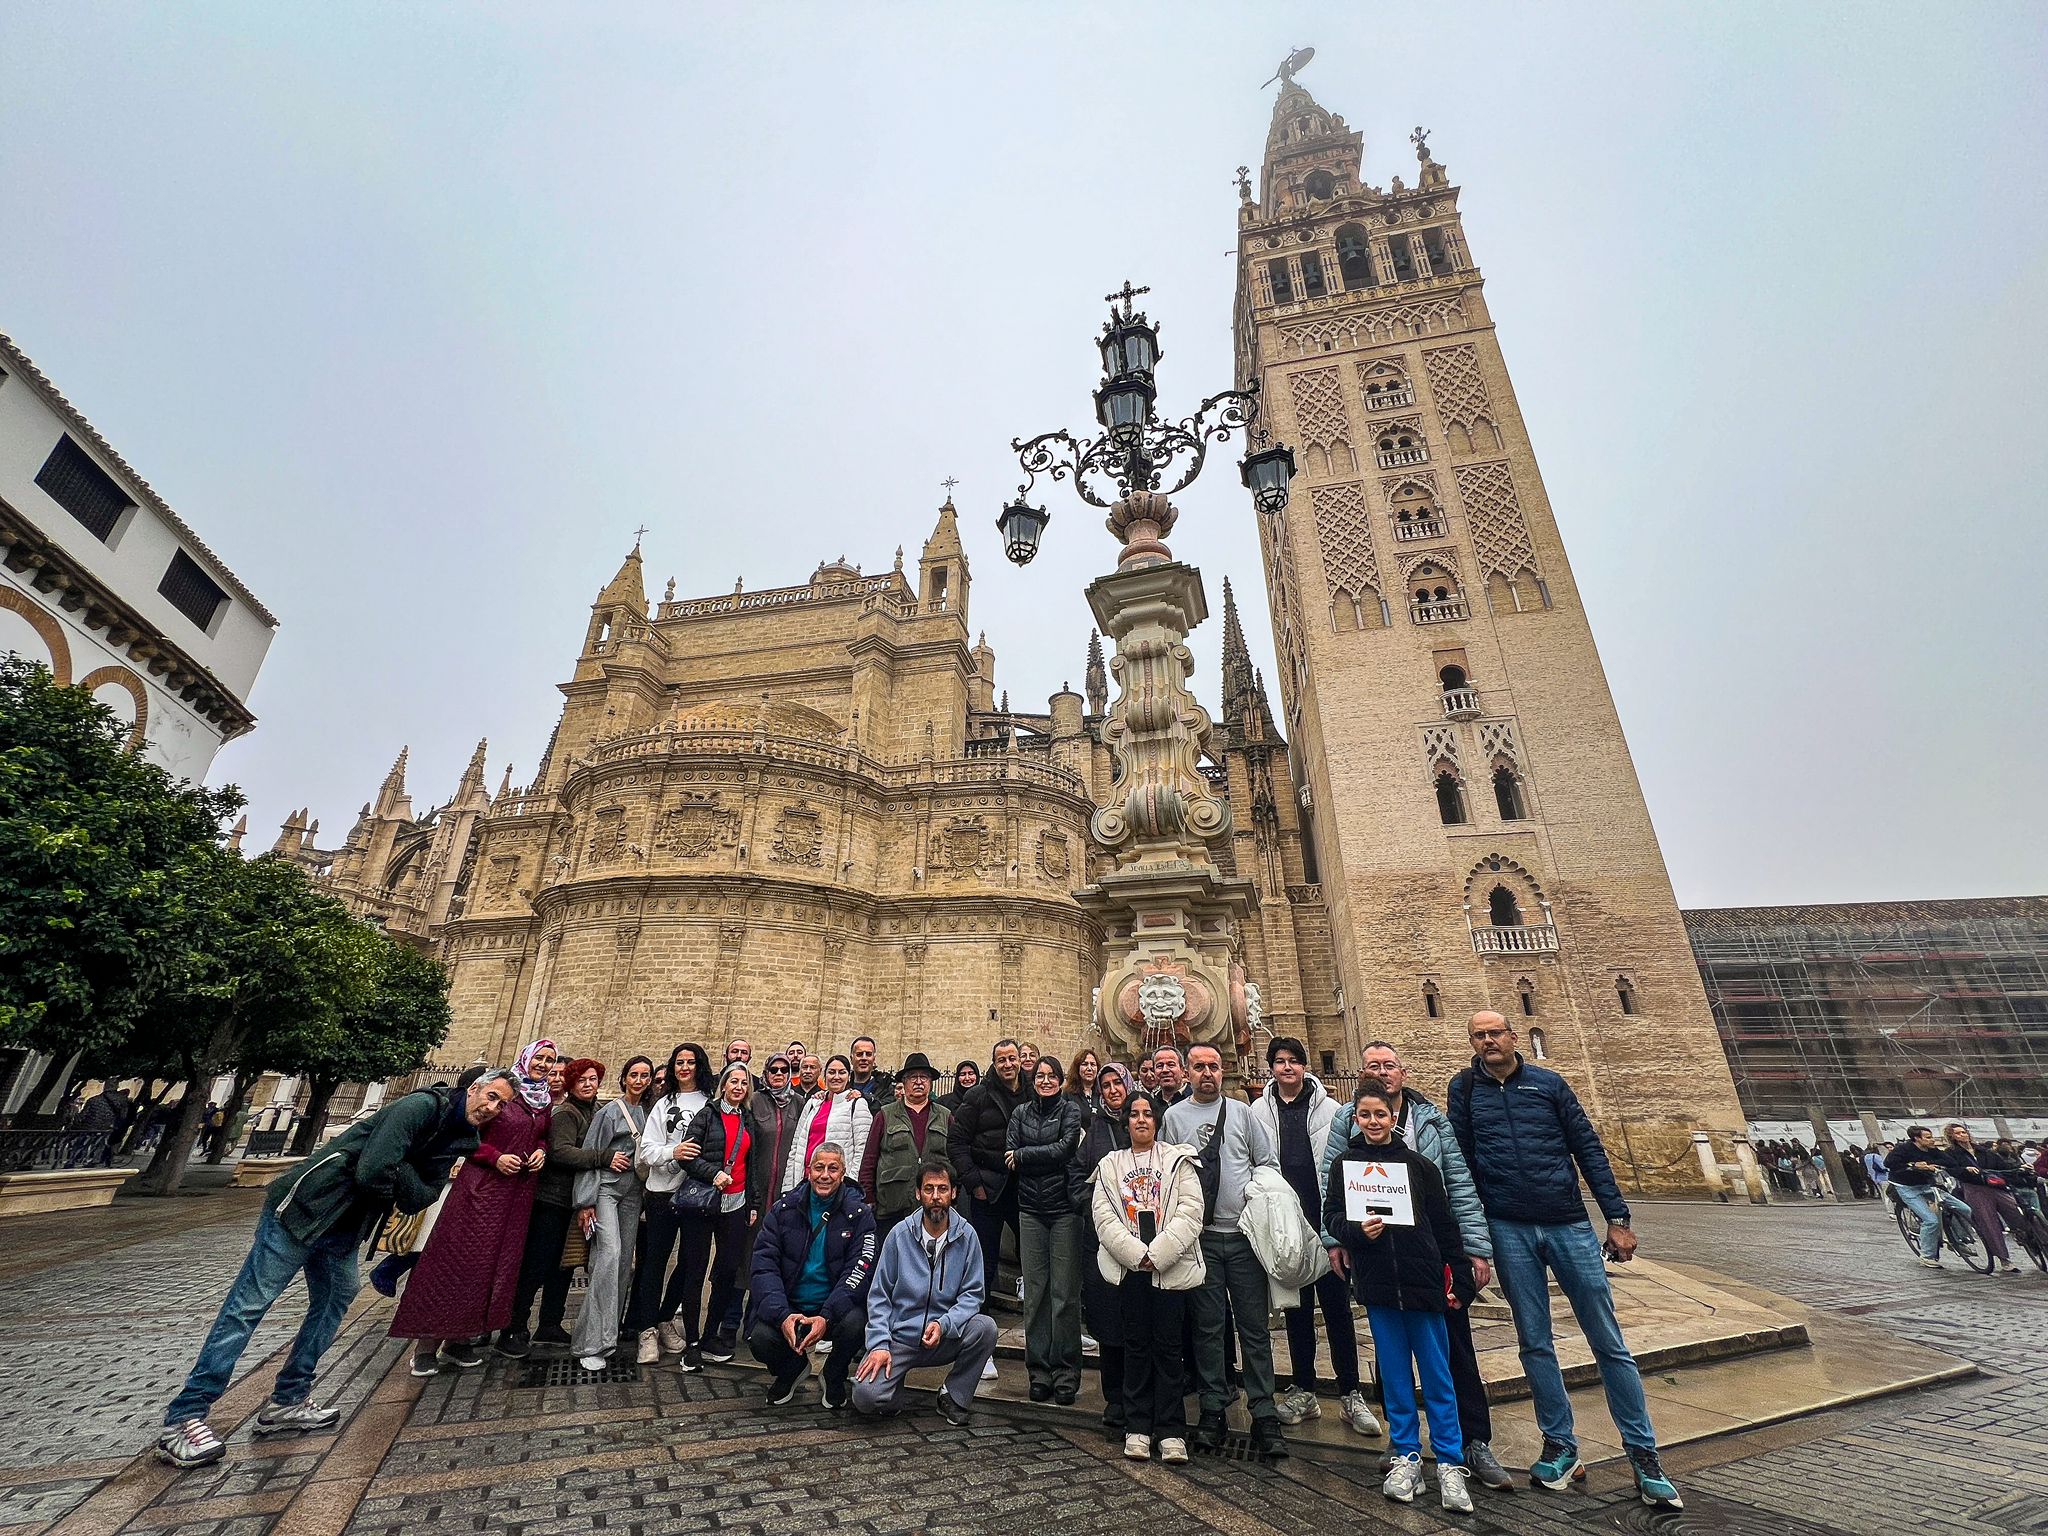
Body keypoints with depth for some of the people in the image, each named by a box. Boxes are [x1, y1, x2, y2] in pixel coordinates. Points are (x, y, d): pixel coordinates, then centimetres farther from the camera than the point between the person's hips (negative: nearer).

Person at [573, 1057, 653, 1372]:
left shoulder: (647, 1112, 10)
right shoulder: (610, 1111, -3)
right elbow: (589, 1154, -5)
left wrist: (647, 1193, 10)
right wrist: (585, 1201, -9)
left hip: (633, 1192, 5)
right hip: (606, 1187, -5)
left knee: (625, 1260, 3)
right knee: (610, 1253, -19)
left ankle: (609, 1331, 15)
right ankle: (591, 1343, -16)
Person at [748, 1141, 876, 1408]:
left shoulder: (859, 1214, -6)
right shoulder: (783, 1210, -1)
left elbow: (859, 1271, -12)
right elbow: (764, 1265, -7)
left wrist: (826, 1317, -26)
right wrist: (782, 1315, -22)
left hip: (835, 1308, -1)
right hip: (789, 1305, 2)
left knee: (855, 1323, -31)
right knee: (760, 1338, -25)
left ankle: (835, 1377, 5)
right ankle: (792, 1367, 12)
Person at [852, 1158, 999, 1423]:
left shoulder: (966, 1235, -5)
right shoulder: (900, 1234, -6)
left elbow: (972, 1294, -6)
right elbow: (879, 1295, -1)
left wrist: (943, 1324, -23)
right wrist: (880, 1344, -12)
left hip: (945, 1339, 1)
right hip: (899, 1338, 0)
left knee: (985, 1327, -26)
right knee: (866, 1397, -23)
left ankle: (953, 1397, -1)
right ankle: (895, 1380, 13)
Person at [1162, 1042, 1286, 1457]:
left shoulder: (1242, 1112, 5)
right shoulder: (1174, 1117, 2)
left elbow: (1269, 1163, 9)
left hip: (1245, 1233, 1)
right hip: (1200, 1236, 0)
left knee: (1254, 1326, 5)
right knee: (1208, 1326, 8)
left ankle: (1264, 1416, 14)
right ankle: (1212, 1411, 20)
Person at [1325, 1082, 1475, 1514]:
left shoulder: (1418, 1163, -1)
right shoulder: (1344, 1163, 0)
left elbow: (1444, 1224, 4)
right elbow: (1331, 1215, 0)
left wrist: (1461, 1278, 2)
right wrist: (1357, 1230, -19)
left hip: (1421, 1280, 0)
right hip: (1376, 1283, 1)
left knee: (1437, 1374, 6)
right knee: (1395, 1373, 11)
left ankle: (1450, 1463, 19)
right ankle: (1406, 1457, 25)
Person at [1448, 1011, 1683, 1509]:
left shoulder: (1549, 1084, 2)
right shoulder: (1464, 1089, 1)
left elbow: (1589, 1150, 4)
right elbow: (1461, 1163, 3)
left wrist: (1617, 1217, -1)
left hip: (1569, 1224, 0)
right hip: (1507, 1230, 0)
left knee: (1609, 1342, 5)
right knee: (1535, 1343, 9)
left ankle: (1644, 1454, 20)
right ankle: (1560, 1446, 24)